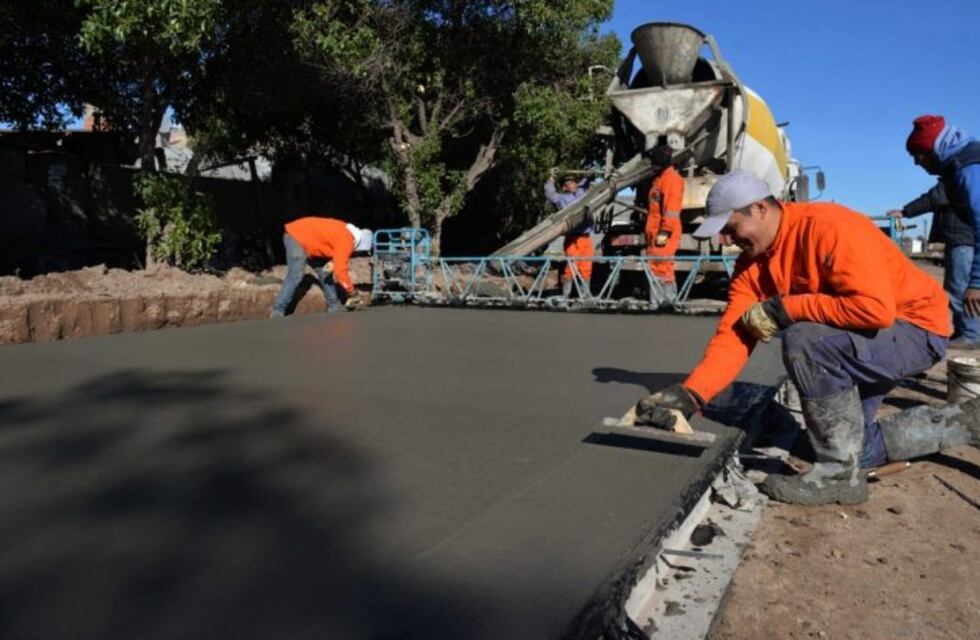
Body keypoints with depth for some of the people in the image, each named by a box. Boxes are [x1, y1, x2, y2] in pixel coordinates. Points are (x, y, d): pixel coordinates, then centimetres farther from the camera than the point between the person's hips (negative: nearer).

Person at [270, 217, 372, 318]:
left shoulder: (346, 233, 6)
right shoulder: (346, 240, -22)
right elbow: (340, 270, -24)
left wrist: (333, 263, -5)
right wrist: (353, 293, -14)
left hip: (301, 235, 10)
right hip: (296, 237, -10)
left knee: (324, 272, 11)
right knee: (295, 277, -16)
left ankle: (334, 306, 18)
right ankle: (277, 312, -15)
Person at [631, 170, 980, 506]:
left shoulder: (827, 226, -29)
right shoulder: (751, 264, -4)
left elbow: (876, 308, -37)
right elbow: (732, 337, -12)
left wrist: (784, 309, -30)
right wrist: (688, 394, -26)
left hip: (917, 328, -9)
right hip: (853, 339, 9)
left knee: (804, 340, -35)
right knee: (853, 444, 15)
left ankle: (840, 474, -17)